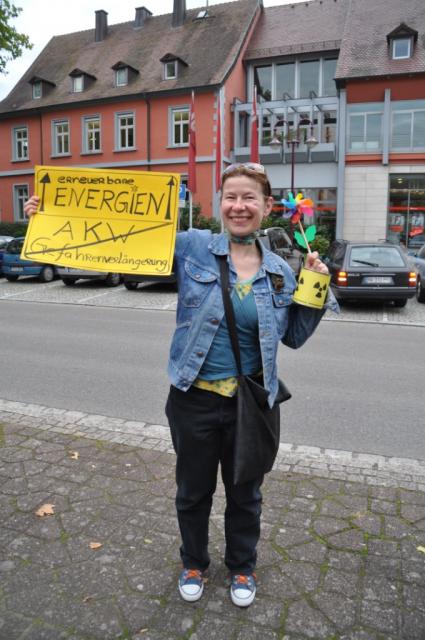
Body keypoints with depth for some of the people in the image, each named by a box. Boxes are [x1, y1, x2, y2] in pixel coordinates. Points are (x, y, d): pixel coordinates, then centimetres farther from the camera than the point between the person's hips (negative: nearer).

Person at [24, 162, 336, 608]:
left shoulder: (279, 272, 1)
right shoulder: (192, 248, -8)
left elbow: (294, 336, 9)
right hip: (194, 400, -1)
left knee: (244, 493, 21)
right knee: (193, 490, 20)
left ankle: (242, 567, 49)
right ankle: (193, 563, 50)